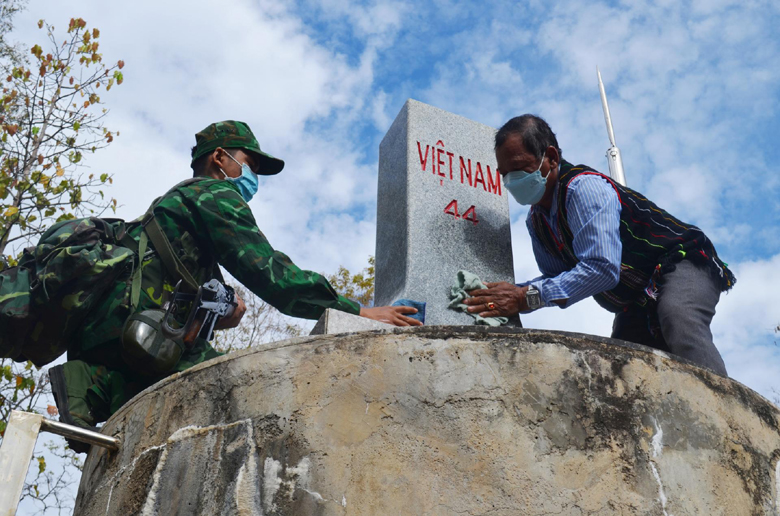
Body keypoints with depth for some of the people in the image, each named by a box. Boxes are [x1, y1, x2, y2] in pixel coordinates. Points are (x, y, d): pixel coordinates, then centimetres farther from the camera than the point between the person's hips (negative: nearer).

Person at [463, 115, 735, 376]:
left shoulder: (583, 188, -24)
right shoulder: (536, 221, 3)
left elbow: (602, 268, -36)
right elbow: (560, 277, 4)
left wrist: (527, 297, -39)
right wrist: (510, 293, -15)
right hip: (638, 304, 8)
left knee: (678, 321, -38)